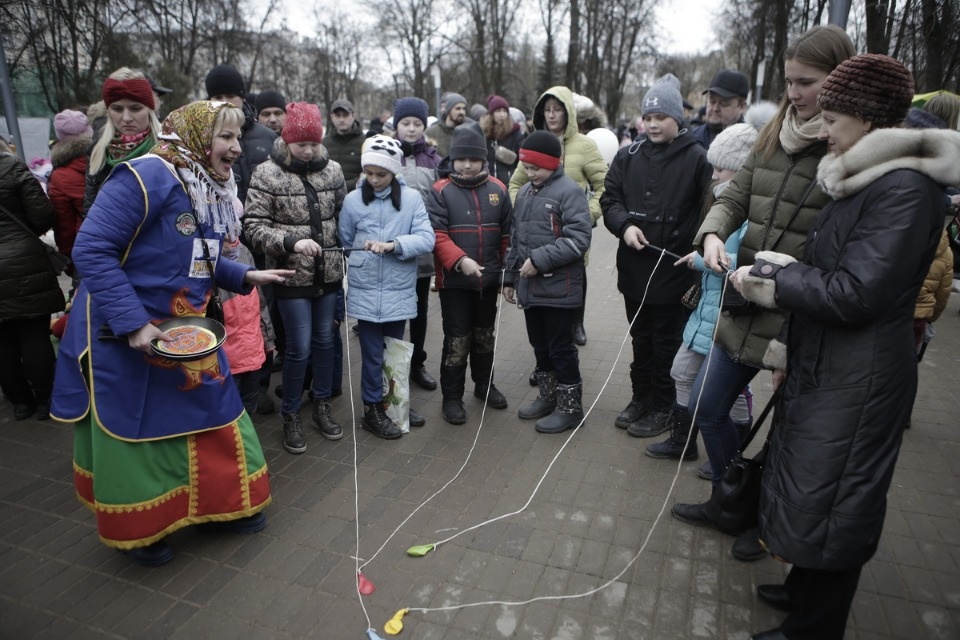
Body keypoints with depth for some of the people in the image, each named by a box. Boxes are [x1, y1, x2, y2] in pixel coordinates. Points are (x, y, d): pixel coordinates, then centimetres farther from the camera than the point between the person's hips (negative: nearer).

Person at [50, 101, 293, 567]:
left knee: (211, 412, 14)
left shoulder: (212, 190, 5)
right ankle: (139, 530, 30)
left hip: (185, 331, 8)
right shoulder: (146, 177, -22)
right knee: (133, 432, 8)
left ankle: (225, 503, 34)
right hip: (125, 335, -8)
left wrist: (245, 276, 6)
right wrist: (133, 323, -28)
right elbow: (91, 251, -24)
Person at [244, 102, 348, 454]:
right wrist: (292, 242, -25)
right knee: (298, 348, 0)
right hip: (292, 276, -4)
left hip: (328, 273, 4)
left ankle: (322, 405, 32)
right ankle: (290, 415, 21)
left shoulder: (332, 170, 2)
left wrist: (345, 247, 4)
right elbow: (254, 226, -12)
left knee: (324, 340, 15)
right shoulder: (267, 174, -8)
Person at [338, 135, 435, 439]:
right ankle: (373, 410, 21)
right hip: (366, 292, -1)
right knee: (373, 353, 5)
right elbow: (344, 244, 7)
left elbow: (427, 238, -12)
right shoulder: (352, 199, 0)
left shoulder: (411, 198, -3)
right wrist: (355, 270, 2)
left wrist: (393, 245, -24)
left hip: (399, 291, 1)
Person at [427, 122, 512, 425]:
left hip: (489, 279, 4)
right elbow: (437, 235, -15)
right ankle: (452, 396, 18)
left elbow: (507, 233, 7)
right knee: (457, 340, 3)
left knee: (485, 335, 19)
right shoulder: (441, 191, -7)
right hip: (454, 281, -4)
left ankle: (484, 384, 38)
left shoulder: (497, 189, 3)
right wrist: (460, 260, -28)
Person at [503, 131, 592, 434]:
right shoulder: (524, 192, 13)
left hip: (559, 287, -7)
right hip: (530, 285, 7)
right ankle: (547, 396, 34)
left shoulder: (569, 191, -11)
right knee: (540, 345, 18)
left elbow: (579, 239, -20)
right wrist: (510, 277, 20)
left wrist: (539, 260, -21)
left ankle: (570, 406, 17)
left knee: (561, 348, 2)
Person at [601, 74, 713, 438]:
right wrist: (624, 225, -12)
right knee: (640, 339, 19)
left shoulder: (696, 158, -9)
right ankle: (641, 397, 35)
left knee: (667, 343, 9)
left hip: (674, 270, -5)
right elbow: (609, 198, 6)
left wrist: (686, 249, -21)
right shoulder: (628, 156, 6)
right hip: (634, 267, 5)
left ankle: (663, 408, 24)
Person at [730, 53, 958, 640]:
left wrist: (770, 278, -14)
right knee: (810, 489, 22)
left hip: (858, 383, -9)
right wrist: (792, 349, 15)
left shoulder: (907, 188, -19)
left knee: (826, 502, 4)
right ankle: (806, 588, 43)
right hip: (826, 367, 10)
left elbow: (854, 294, -25)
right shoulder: (864, 179, 11)